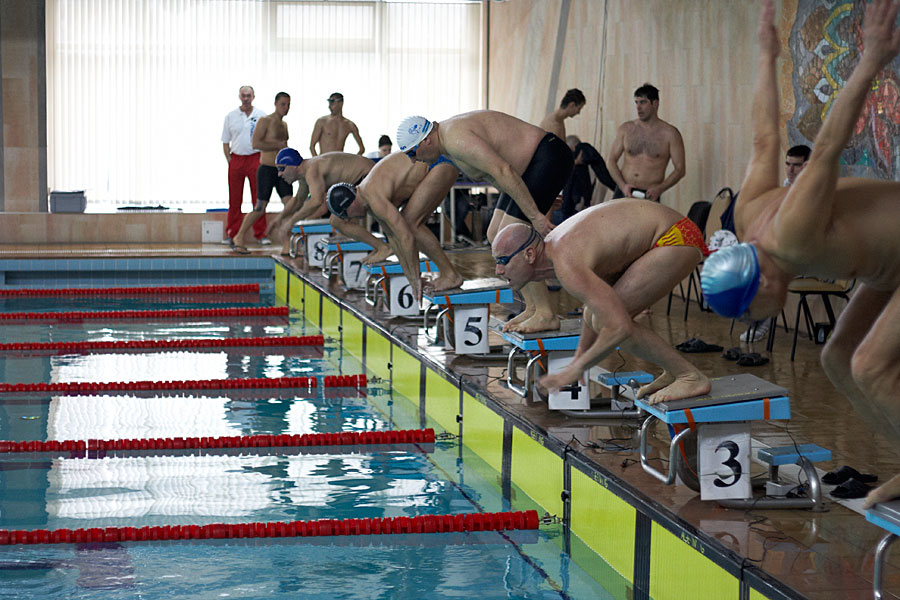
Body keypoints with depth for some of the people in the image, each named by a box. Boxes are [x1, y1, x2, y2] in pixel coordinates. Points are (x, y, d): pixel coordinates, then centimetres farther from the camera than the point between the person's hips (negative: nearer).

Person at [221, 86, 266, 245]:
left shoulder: (261, 116, 4)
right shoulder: (230, 117, 7)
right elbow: (225, 142, 11)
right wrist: (230, 161, 1)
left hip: (255, 158, -1)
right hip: (236, 159, 1)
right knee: (234, 199, 3)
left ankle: (261, 233, 5)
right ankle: (231, 234, 10)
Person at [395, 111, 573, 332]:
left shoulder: (456, 139, -24)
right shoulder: (449, 134, 11)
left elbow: (503, 172, -31)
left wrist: (534, 215, -28)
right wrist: (540, 197, 25)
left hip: (548, 159, -11)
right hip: (530, 166, 11)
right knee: (496, 236, 8)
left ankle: (546, 314, -10)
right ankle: (532, 308, 10)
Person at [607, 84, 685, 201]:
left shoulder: (670, 133, 0)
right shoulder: (625, 129, 8)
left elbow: (680, 170, 0)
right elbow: (611, 161, 10)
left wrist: (660, 189, -14)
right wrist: (623, 185, -6)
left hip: (650, 195, -2)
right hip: (623, 192, 2)